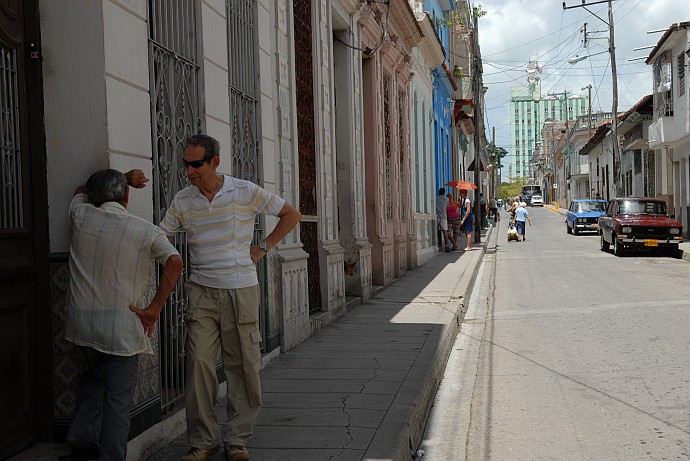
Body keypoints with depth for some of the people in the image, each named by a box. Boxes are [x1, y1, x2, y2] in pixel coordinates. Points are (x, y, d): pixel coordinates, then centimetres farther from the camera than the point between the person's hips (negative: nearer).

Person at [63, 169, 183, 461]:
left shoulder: (81, 215, 4)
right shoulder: (146, 231, -4)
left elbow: (81, 191, 27)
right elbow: (175, 262, -17)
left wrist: (125, 178, 25)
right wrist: (155, 308, -14)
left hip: (81, 322, 4)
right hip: (122, 327, -4)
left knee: (94, 375, 28)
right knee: (118, 397, 2)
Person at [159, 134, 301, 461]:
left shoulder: (245, 192, -3)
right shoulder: (182, 201, 4)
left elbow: (291, 214, 7)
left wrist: (264, 247, 1)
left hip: (241, 290, -1)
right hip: (202, 292, 2)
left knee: (243, 365, 3)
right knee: (199, 361, -8)